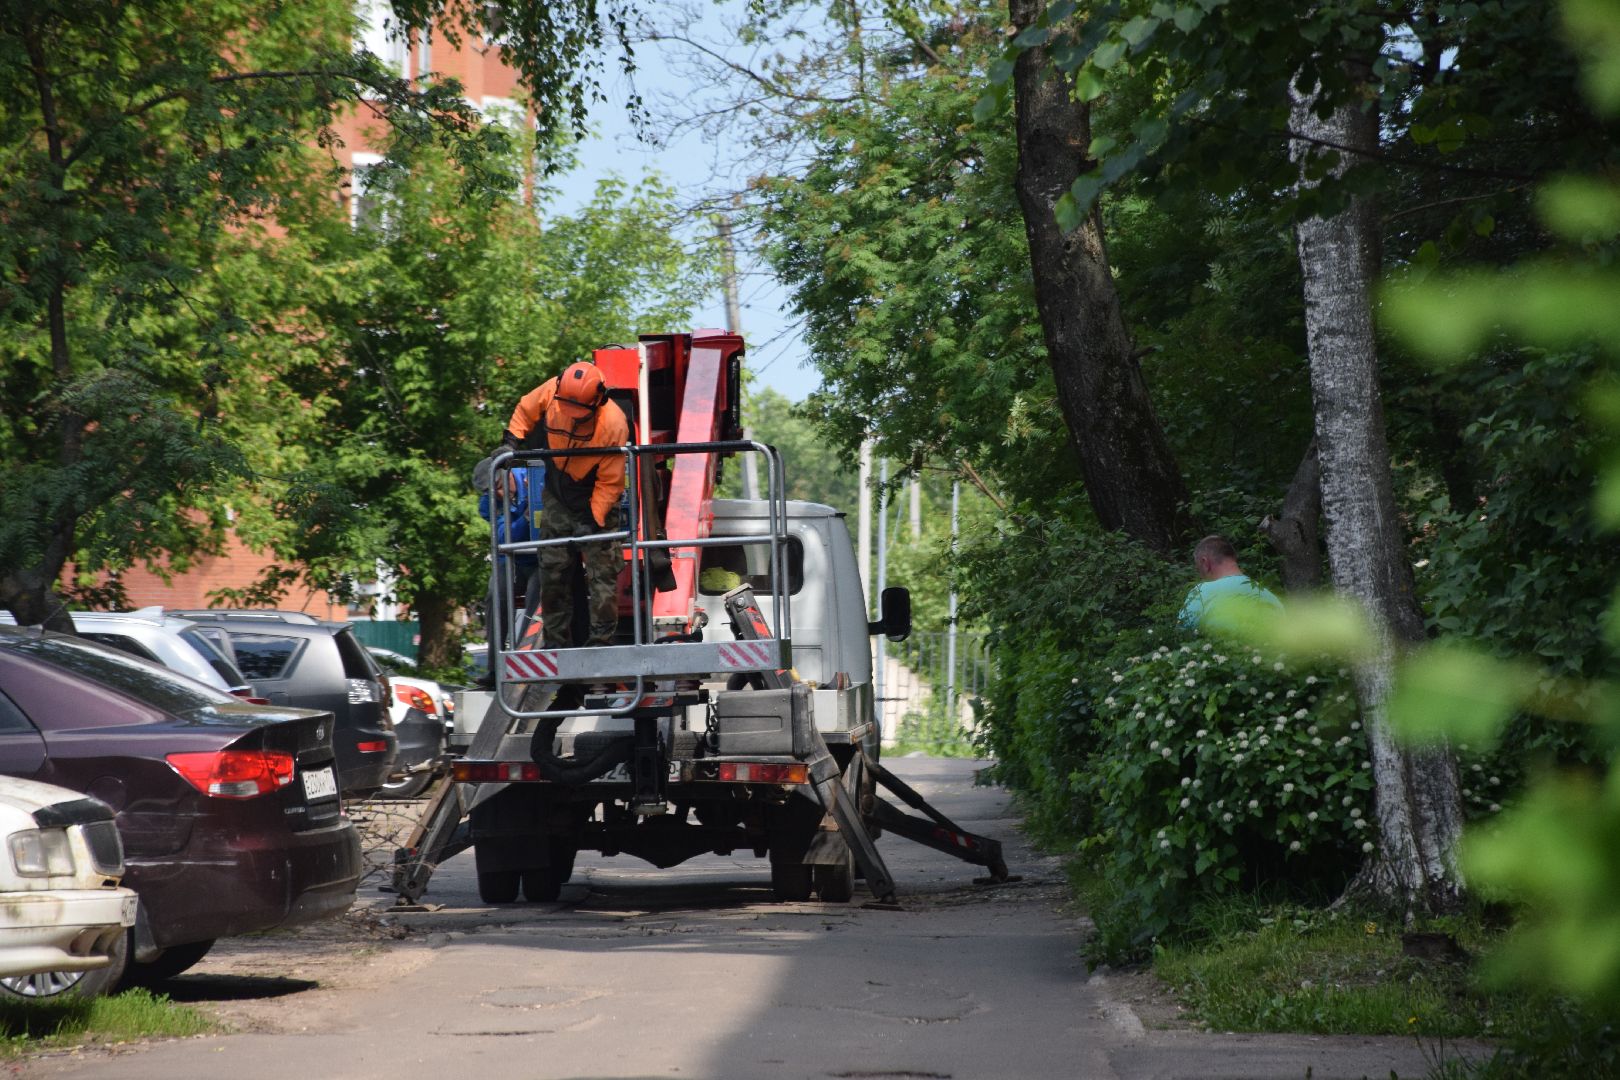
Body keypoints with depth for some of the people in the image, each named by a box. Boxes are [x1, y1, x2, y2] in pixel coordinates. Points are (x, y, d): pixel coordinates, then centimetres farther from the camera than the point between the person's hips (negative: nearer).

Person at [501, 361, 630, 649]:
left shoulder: (613, 425, -29)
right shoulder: (551, 392, -19)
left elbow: (609, 482, -21)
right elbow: (525, 410, 6)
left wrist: (593, 520, -22)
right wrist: (512, 440, -5)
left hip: (596, 502, -4)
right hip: (557, 498, 4)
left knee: (601, 573, -5)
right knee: (552, 572, 8)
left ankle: (601, 641, 3)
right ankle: (555, 641, 18)